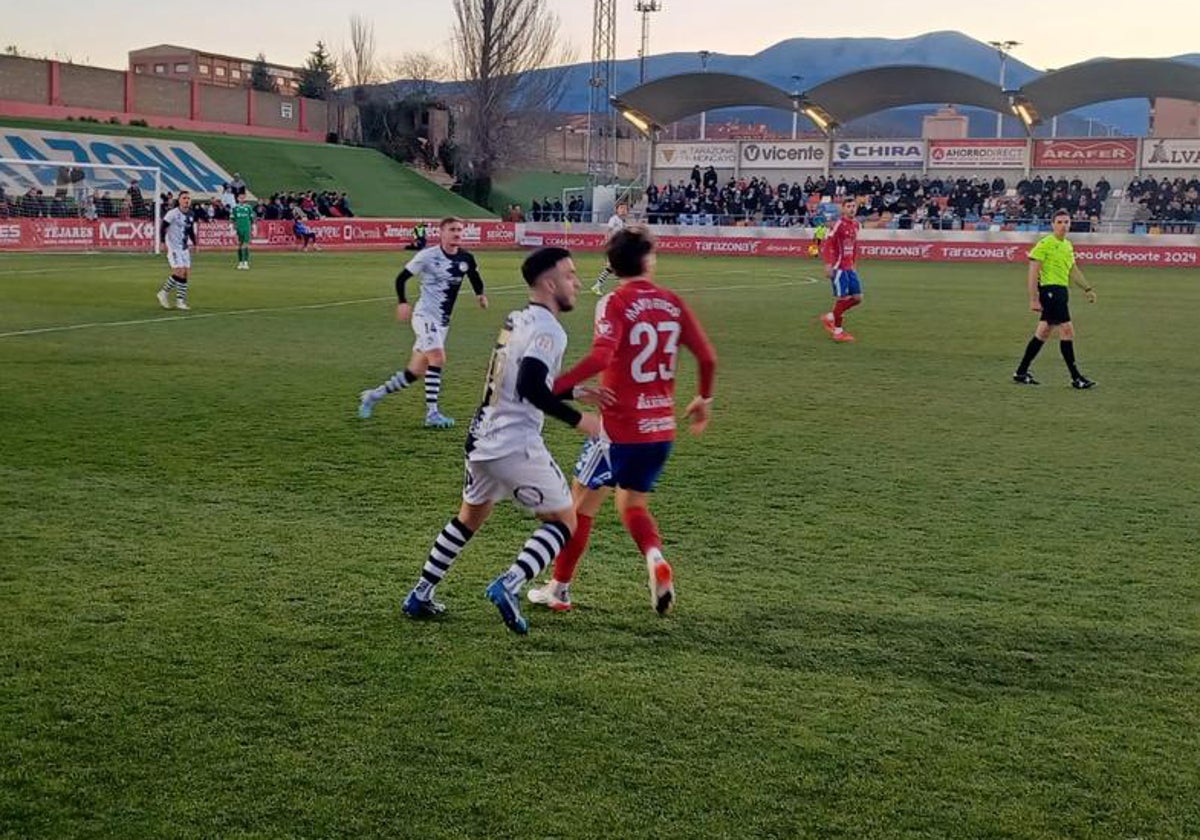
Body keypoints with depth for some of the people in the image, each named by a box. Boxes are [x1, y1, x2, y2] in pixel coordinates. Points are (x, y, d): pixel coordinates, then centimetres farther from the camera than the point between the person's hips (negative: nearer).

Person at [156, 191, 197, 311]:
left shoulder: (190, 215, 8)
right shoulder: (172, 213, -11)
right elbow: (163, 228, -11)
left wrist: (193, 243, 12)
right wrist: (164, 243, -18)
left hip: (184, 248, 7)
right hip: (173, 247, -7)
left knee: (186, 273, 3)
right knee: (179, 272, -15)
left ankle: (180, 300, 10)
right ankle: (164, 293, 2)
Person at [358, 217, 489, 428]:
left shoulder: (466, 258, 0)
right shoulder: (428, 256, -11)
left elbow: (475, 276, 23)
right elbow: (401, 278, -4)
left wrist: (480, 294, 8)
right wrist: (403, 302, -15)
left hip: (442, 322, 6)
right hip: (425, 315, -6)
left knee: (415, 372, 9)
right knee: (438, 358, -24)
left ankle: (373, 395, 27)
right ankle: (432, 413, -17)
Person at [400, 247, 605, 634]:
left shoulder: (516, 321, 14)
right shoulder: (548, 330, -13)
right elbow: (530, 388, -25)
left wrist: (575, 391, 21)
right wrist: (577, 419, -17)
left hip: (481, 441, 9)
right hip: (516, 445, -9)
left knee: (469, 517, 28)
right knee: (564, 522, 7)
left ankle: (420, 595, 29)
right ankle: (509, 585, -10)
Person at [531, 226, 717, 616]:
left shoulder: (615, 304, -12)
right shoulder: (673, 303, 3)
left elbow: (601, 356, -29)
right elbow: (708, 358, 4)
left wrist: (554, 387, -28)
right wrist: (704, 400, 20)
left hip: (621, 426, -5)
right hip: (663, 427, 5)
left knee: (584, 501, 12)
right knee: (633, 505, 21)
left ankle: (559, 588, 21)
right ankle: (655, 558, -8)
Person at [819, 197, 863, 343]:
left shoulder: (856, 224, 12)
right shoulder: (839, 224, -12)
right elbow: (827, 244, -16)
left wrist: (854, 263, 16)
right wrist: (828, 264, -22)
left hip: (850, 267, 8)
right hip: (839, 267, -8)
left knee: (857, 297, 6)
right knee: (842, 298, -4)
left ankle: (830, 317, 22)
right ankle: (838, 331, 10)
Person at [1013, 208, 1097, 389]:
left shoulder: (1068, 245, 16)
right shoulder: (1045, 244, -10)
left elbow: (1074, 271, 25)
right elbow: (1033, 272, -13)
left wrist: (1088, 289, 19)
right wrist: (1033, 299, -18)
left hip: (1061, 291, 9)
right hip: (1050, 290, -9)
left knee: (1043, 333, 12)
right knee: (1067, 331, -10)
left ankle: (1021, 372, 19)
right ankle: (1076, 378, -6)